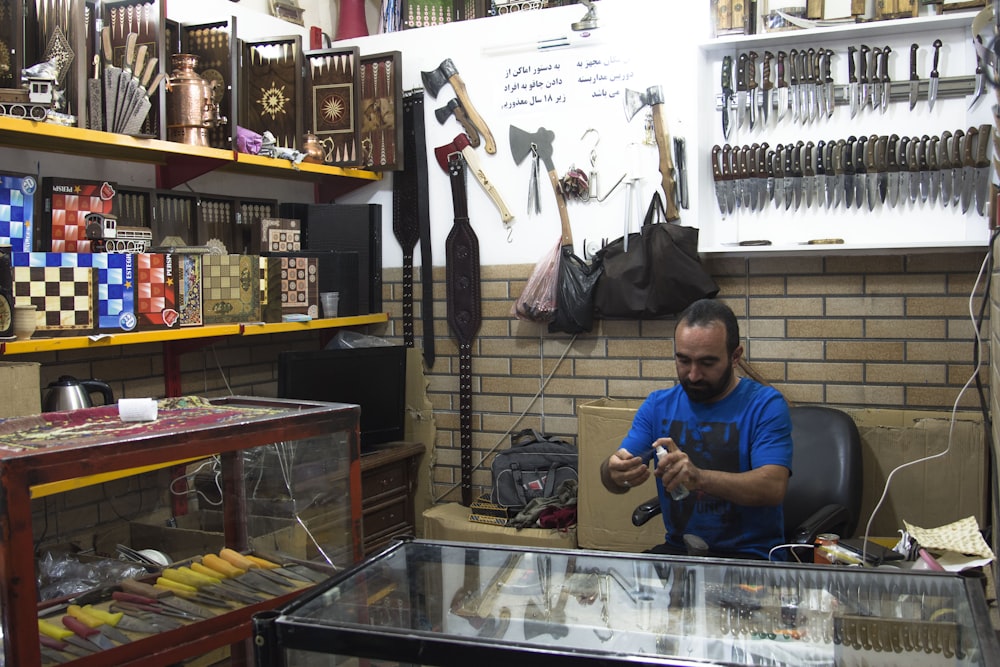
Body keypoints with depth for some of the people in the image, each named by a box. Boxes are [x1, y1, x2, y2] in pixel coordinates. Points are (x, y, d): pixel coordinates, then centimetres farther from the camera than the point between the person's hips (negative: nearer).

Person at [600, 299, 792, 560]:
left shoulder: (765, 404, -6)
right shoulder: (658, 404, 7)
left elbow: (773, 488, -20)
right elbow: (613, 481, 1)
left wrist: (699, 477, -37)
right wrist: (615, 472, -25)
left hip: (750, 555, -3)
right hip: (677, 548, 3)